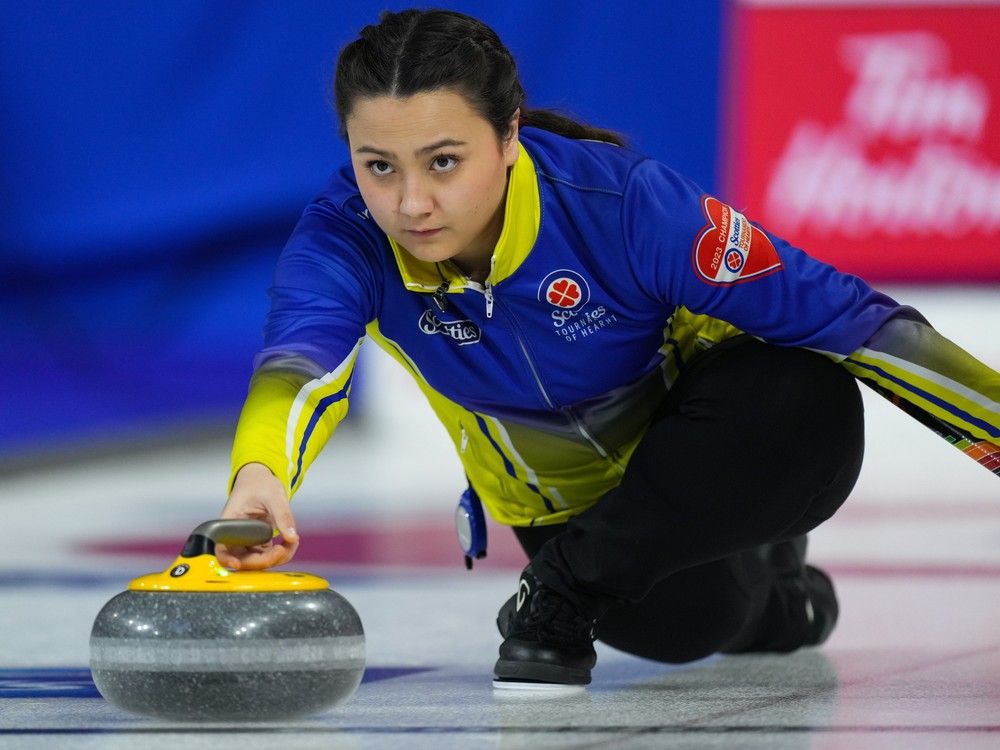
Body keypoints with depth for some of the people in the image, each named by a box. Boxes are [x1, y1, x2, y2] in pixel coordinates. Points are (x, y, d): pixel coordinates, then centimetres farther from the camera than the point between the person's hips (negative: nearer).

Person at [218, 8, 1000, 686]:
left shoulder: (623, 201, -36)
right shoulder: (346, 237, -29)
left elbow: (852, 319, -29)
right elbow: (303, 358, -50)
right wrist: (259, 475, -73)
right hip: (558, 492, 5)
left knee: (811, 407, -34)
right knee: (685, 624, -12)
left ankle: (568, 587, -16)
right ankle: (761, 578, 27)